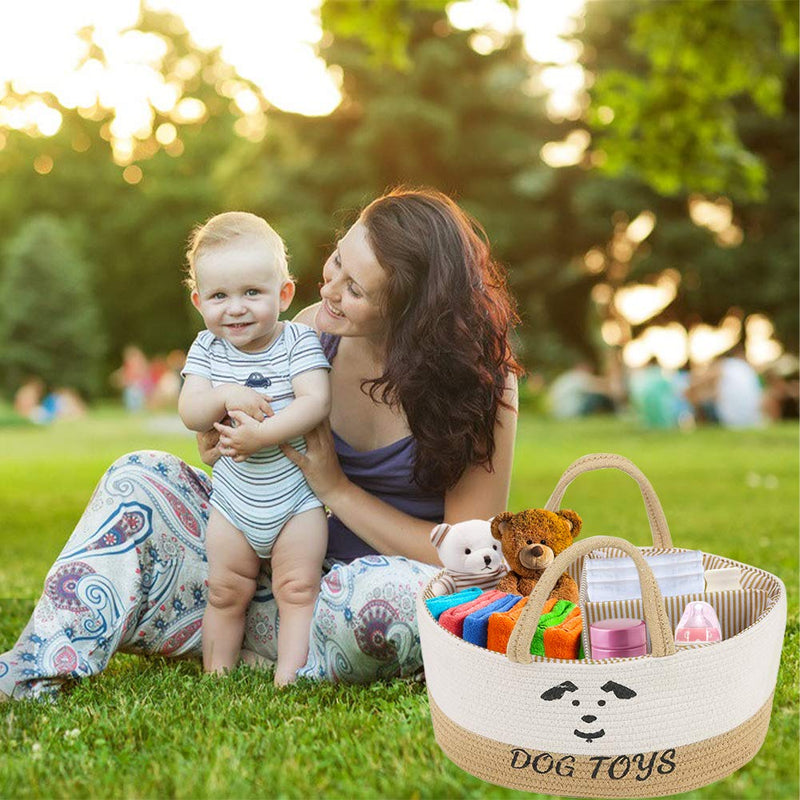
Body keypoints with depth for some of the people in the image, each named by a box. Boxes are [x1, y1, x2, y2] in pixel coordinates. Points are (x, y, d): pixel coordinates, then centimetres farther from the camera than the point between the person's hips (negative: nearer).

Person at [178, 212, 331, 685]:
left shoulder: (299, 342, -13)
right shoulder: (207, 350, -3)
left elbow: (317, 402, -24)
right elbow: (190, 413, -12)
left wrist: (263, 434, -33)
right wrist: (225, 397, -32)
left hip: (297, 495, -3)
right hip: (234, 499, 3)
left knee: (298, 589, -3)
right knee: (226, 593, 12)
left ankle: (289, 676, 2)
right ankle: (216, 673, 24)